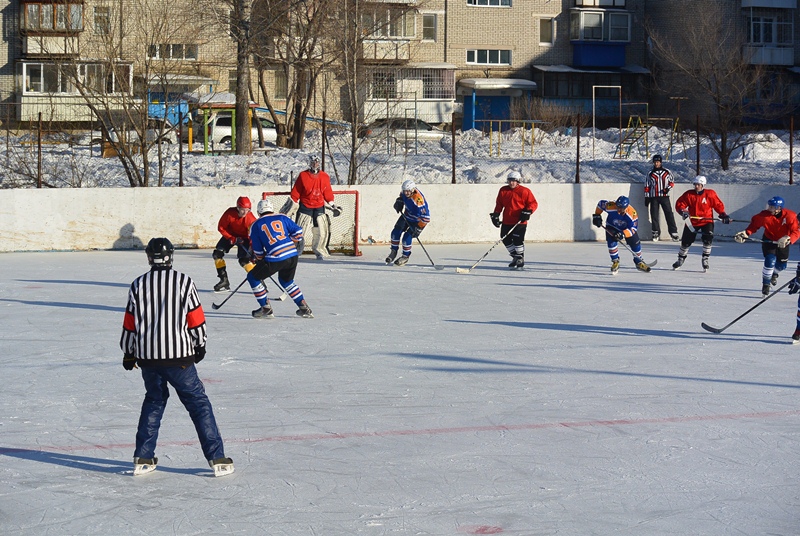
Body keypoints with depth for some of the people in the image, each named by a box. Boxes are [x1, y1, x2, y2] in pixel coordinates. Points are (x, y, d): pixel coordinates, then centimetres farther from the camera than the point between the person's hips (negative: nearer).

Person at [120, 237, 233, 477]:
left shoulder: (138, 285, 2)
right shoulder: (184, 282, -5)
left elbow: (130, 325, 7)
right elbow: (196, 318, -2)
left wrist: (129, 353, 19)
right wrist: (200, 344, 14)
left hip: (147, 356, 3)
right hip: (178, 355, -3)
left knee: (154, 400, 22)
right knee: (198, 403, 4)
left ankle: (143, 458, 19)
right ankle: (217, 459, 0)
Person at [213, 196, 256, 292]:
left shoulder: (250, 219, -32)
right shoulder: (230, 213, -28)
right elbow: (221, 227, -16)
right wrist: (232, 239, -24)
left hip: (244, 237, -3)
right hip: (230, 234, 3)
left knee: (244, 260, -21)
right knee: (217, 254, -7)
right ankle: (224, 281, 2)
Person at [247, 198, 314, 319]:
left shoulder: (256, 225, 11)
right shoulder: (282, 218, 16)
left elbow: (257, 250, 11)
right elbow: (298, 232, 9)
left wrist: (259, 260, 30)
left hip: (275, 258, -5)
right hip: (293, 256, 5)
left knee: (253, 277, 16)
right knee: (287, 281, 31)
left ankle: (266, 309, 11)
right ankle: (304, 308, 23)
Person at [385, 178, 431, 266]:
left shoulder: (418, 199, -39)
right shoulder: (405, 191, -17)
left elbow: (426, 217, -38)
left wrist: (419, 228, -36)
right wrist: (399, 202, -7)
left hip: (418, 219, -7)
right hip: (407, 215, 7)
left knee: (407, 237, -14)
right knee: (396, 232, -4)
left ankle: (405, 256, 9)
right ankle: (394, 251, 16)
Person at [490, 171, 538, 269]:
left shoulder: (525, 191, -5)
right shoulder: (503, 191, 9)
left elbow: (533, 203, -3)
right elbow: (499, 204, 17)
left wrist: (527, 212, -18)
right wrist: (495, 215, 8)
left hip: (520, 222, -5)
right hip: (506, 221, 5)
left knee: (518, 240, -12)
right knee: (506, 239, 6)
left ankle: (520, 260, 4)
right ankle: (515, 257, 25)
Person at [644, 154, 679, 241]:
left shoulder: (667, 172, 6)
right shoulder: (650, 174, 7)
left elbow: (672, 182, 11)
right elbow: (647, 187, 9)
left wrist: (668, 188, -9)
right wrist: (646, 198, 4)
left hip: (664, 196, -1)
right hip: (654, 197, 1)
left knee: (669, 214, -8)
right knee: (654, 215, 1)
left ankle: (673, 232, -9)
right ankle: (655, 233, 11)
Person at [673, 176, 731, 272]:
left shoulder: (710, 194, -7)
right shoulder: (688, 194, -5)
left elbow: (718, 205, 1)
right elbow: (679, 204, -4)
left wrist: (723, 215, -10)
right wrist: (683, 211, -23)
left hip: (706, 221, -1)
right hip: (692, 222, 1)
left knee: (708, 239, -20)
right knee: (686, 241, 5)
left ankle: (705, 260, -3)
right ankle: (681, 259, 28)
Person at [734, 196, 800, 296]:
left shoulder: (790, 216, -27)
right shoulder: (765, 215, -26)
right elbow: (754, 224, -11)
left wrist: (788, 239, -46)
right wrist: (746, 233, -26)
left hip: (783, 242, 2)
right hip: (768, 240, -2)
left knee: (782, 265, 13)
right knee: (770, 261, -21)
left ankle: (774, 273, 51)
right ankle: (766, 284, -2)